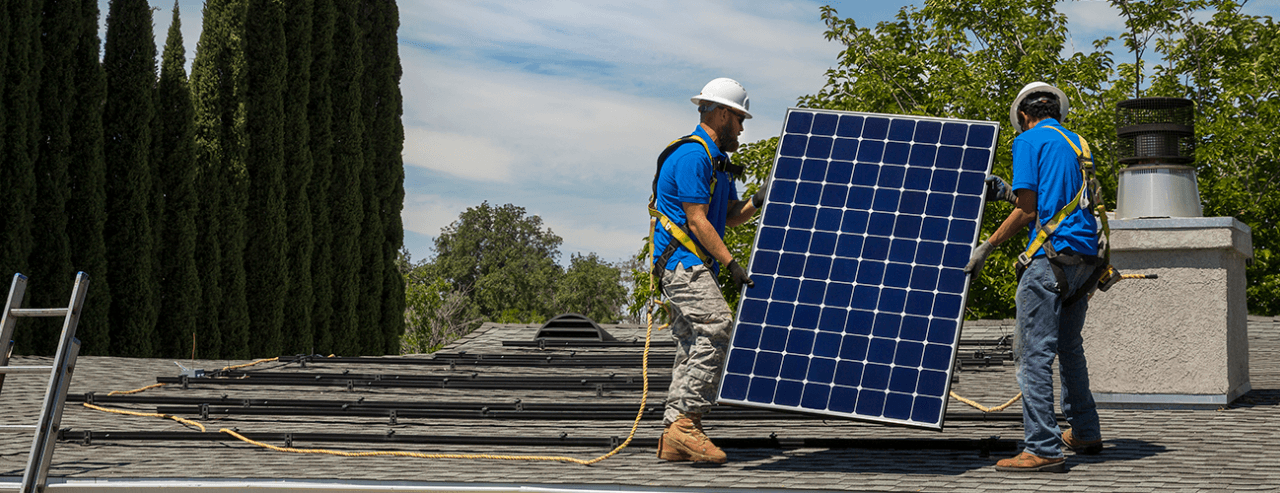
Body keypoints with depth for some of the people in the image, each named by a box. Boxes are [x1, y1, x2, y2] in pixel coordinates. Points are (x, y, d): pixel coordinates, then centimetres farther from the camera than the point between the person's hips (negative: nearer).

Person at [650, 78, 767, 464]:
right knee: (715, 330, -22)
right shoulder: (692, 155, -13)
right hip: (684, 261, -11)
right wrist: (731, 264, -22)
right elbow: (697, 220, -18)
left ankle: (674, 439, 7)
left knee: (694, 346, 7)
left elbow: (731, 216, 22)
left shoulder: (717, 159, 21)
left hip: (695, 266, 11)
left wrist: (758, 201, 3)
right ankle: (685, 422, -25)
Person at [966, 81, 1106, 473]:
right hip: (1084, 256, 8)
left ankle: (1042, 449, -12)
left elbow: (1027, 211, -9)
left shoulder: (1029, 141, -2)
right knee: (1069, 348, 21)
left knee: (1034, 352, -8)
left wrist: (986, 247, -3)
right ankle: (1084, 433, 30)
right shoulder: (1077, 144, 20)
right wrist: (1009, 193, 31)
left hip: (1050, 256, -8)